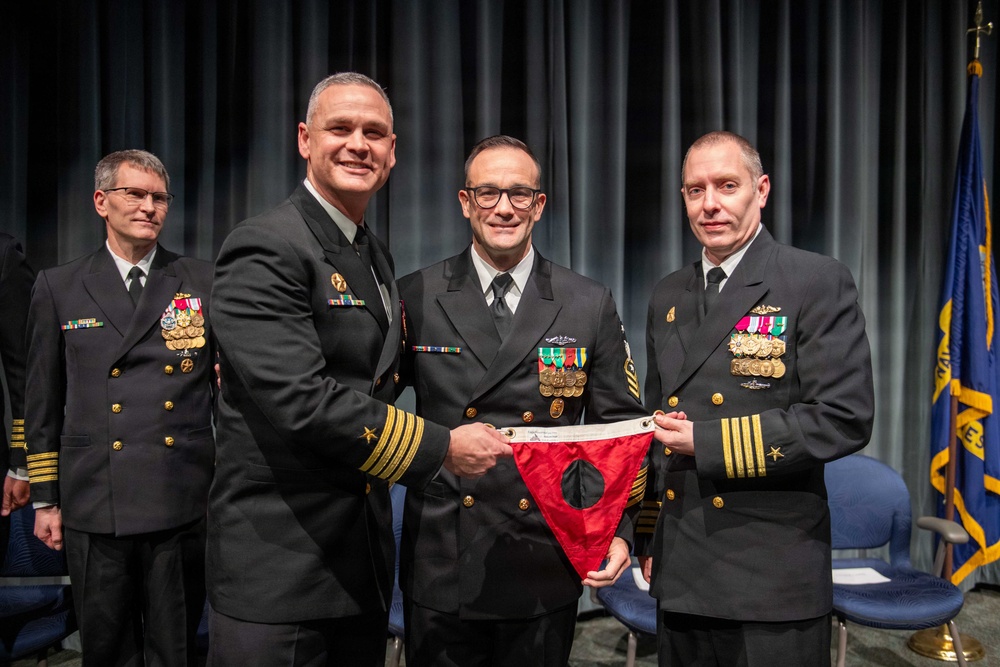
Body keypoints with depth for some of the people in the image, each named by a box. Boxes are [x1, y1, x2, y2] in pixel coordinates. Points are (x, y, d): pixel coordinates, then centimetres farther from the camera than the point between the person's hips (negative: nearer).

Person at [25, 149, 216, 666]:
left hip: (183, 506, 0)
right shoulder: (58, 287, 6)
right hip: (94, 507, 1)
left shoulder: (204, 282, 4)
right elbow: (43, 404, 8)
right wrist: (44, 500, 8)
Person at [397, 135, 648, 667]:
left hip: (545, 574, 1)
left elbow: (620, 428, 2)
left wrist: (619, 531, -7)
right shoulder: (416, 298, -1)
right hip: (439, 571, 0)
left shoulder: (591, 305, 0)